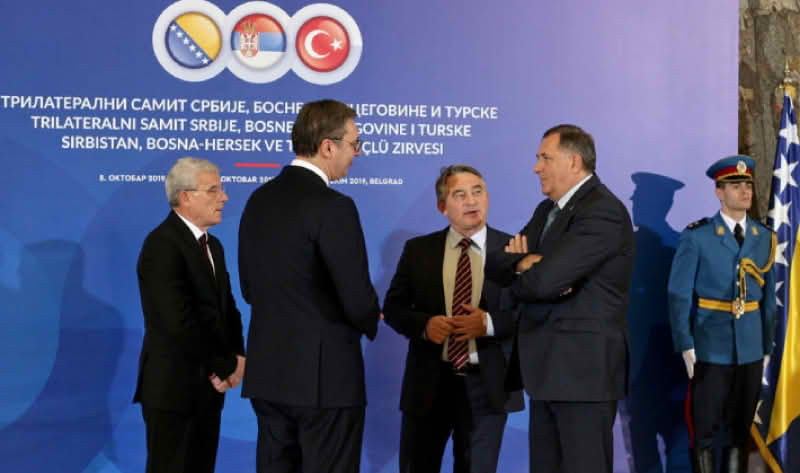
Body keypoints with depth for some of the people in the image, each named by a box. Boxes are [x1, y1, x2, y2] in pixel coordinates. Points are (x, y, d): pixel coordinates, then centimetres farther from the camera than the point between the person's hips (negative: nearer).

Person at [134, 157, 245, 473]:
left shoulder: (213, 246, 13)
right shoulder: (162, 244, -16)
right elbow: (179, 321, -24)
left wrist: (234, 359, -6)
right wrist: (226, 365, -14)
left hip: (207, 388, 8)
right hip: (173, 387, -8)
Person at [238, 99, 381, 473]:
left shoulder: (259, 200, 7)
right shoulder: (332, 207, -17)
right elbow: (357, 301, -17)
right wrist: (370, 322, 4)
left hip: (266, 372, 7)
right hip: (325, 375, -7)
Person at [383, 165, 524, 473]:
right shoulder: (417, 250, 5)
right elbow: (393, 308, 6)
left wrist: (489, 322, -20)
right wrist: (424, 324, -14)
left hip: (486, 386, -1)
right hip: (429, 382, 1)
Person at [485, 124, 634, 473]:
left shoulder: (602, 212, -14)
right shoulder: (547, 210, 17)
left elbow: (545, 280, -23)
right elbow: (496, 264, 10)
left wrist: (521, 270, -1)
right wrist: (525, 263, -11)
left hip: (584, 367, -9)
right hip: (548, 367, 9)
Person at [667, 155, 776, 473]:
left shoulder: (765, 238, 8)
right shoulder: (696, 237, -4)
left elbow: (768, 297, 11)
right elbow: (678, 295, -6)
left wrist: (767, 346, 8)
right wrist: (686, 347, -11)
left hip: (750, 349, 4)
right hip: (710, 349, -4)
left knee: (740, 431, 10)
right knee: (704, 430, 2)